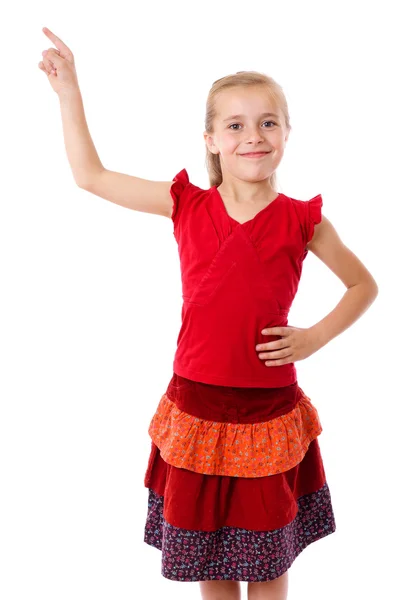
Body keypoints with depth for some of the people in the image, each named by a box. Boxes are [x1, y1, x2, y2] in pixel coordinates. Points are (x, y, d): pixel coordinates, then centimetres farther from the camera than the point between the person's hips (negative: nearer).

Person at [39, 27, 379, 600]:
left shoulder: (302, 220, -5)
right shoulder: (187, 205, -3)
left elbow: (363, 285, 9)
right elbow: (90, 175, 2)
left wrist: (315, 337, -4)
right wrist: (68, 90, 1)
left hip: (270, 411, -1)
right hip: (197, 405, 1)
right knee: (204, 552, 18)